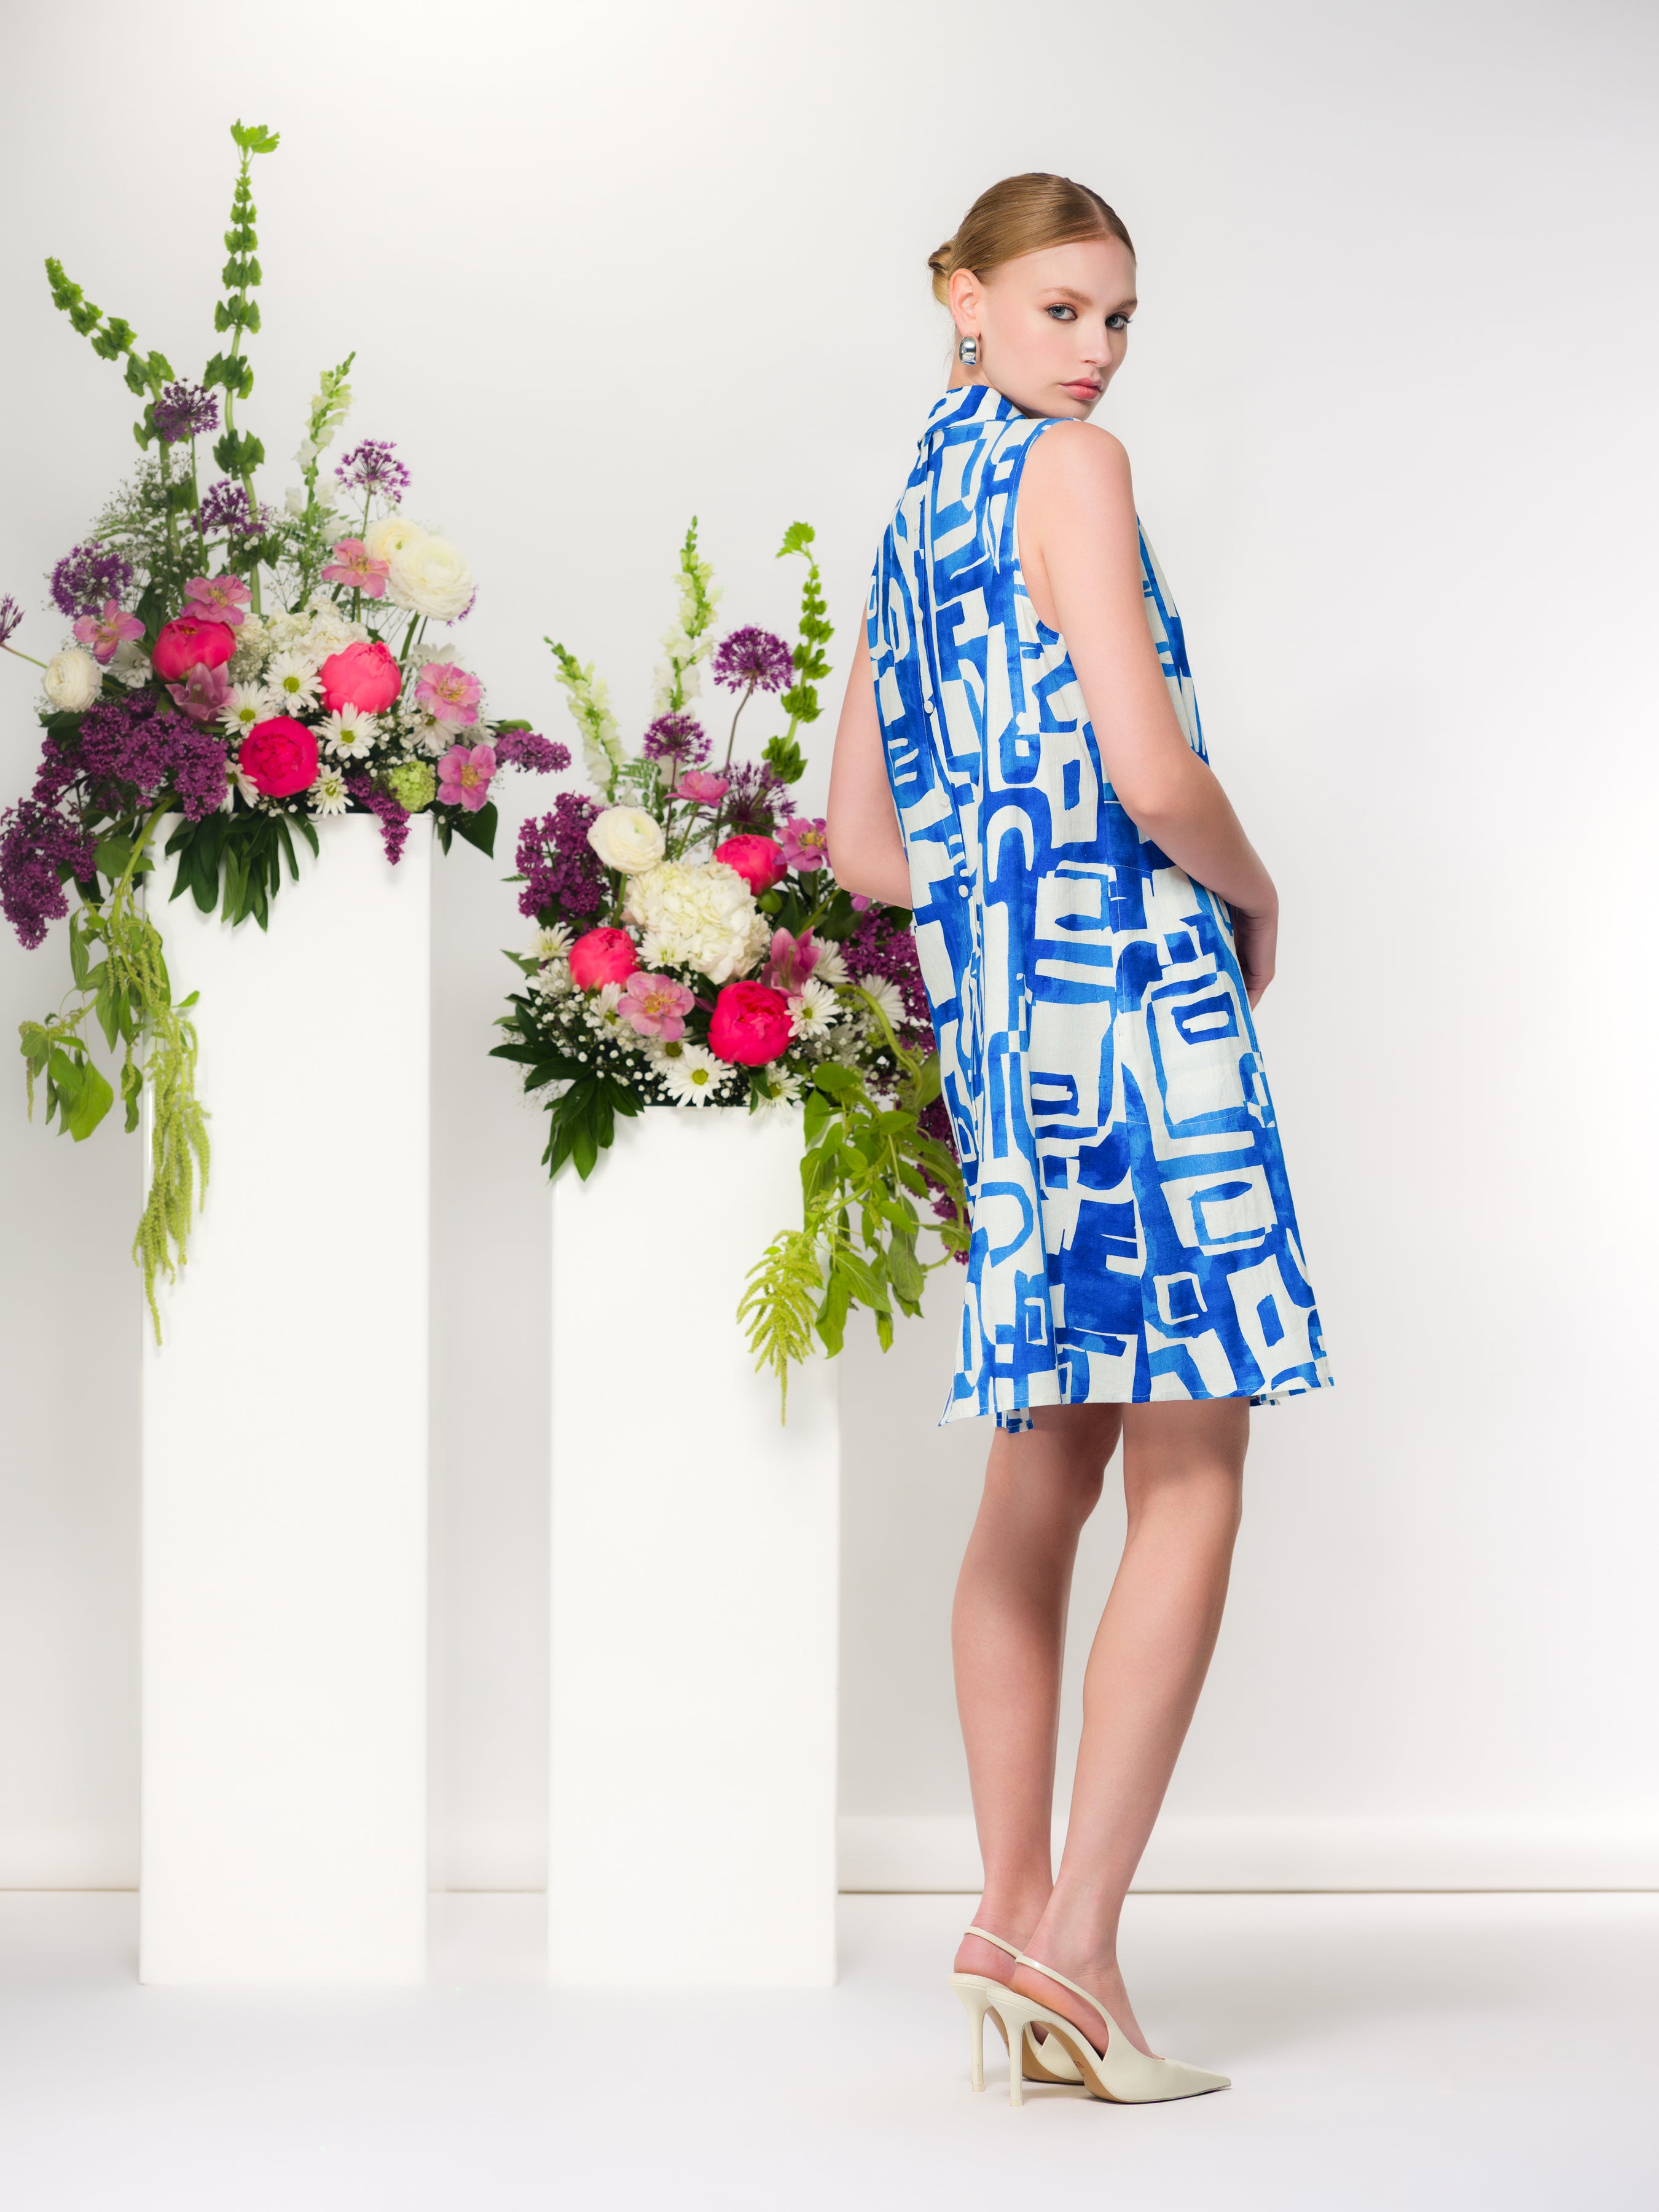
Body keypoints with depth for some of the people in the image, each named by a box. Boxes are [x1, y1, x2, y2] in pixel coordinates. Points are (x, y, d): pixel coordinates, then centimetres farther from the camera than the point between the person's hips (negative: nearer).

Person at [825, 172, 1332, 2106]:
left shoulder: (911, 516, 18)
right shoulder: (1070, 468, -7)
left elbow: (864, 845, 21)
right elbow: (1153, 772, -17)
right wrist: (1253, 895, 0)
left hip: (989, 1010, 9)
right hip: (1132, 999, -9)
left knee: (1043, 1478, 13)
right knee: (1191, 1483, -6)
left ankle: (1016, 1911, 16)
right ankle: (1072, 1940, -10)